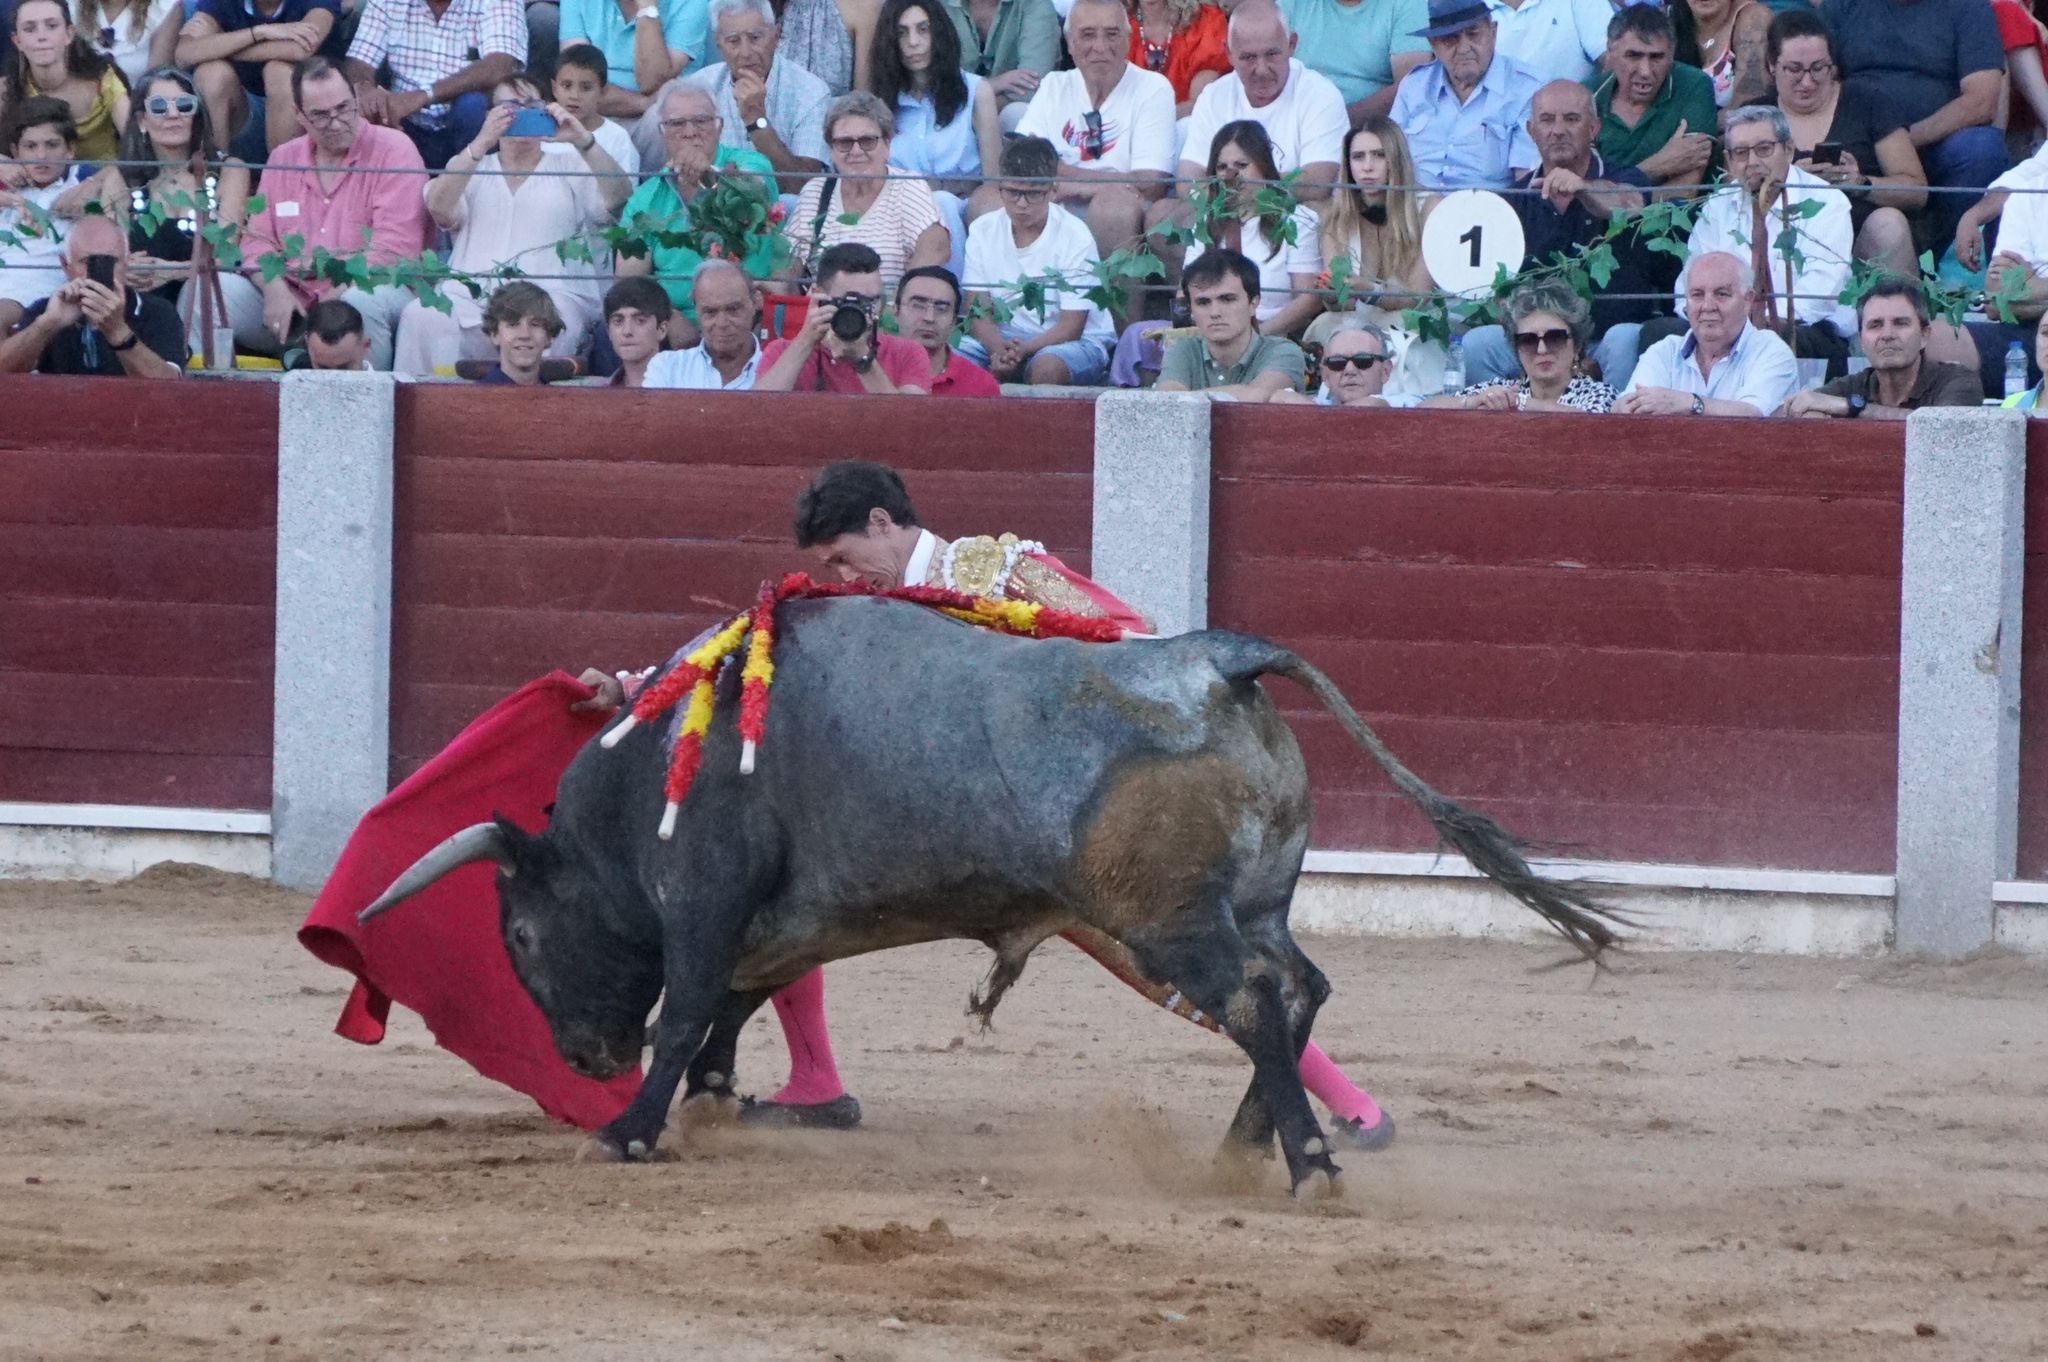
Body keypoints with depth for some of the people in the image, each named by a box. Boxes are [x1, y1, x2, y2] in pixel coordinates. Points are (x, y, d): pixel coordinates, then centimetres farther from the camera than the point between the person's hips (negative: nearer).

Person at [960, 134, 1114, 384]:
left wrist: (1021, 351, -31)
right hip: (1003, 337, 4)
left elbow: (1071, 326, -13)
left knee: (1046, 366, -39)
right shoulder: (983, 230, 1)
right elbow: (978, 312, -1)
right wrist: (1000, 351, -25)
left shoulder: (1074, 236, -11)